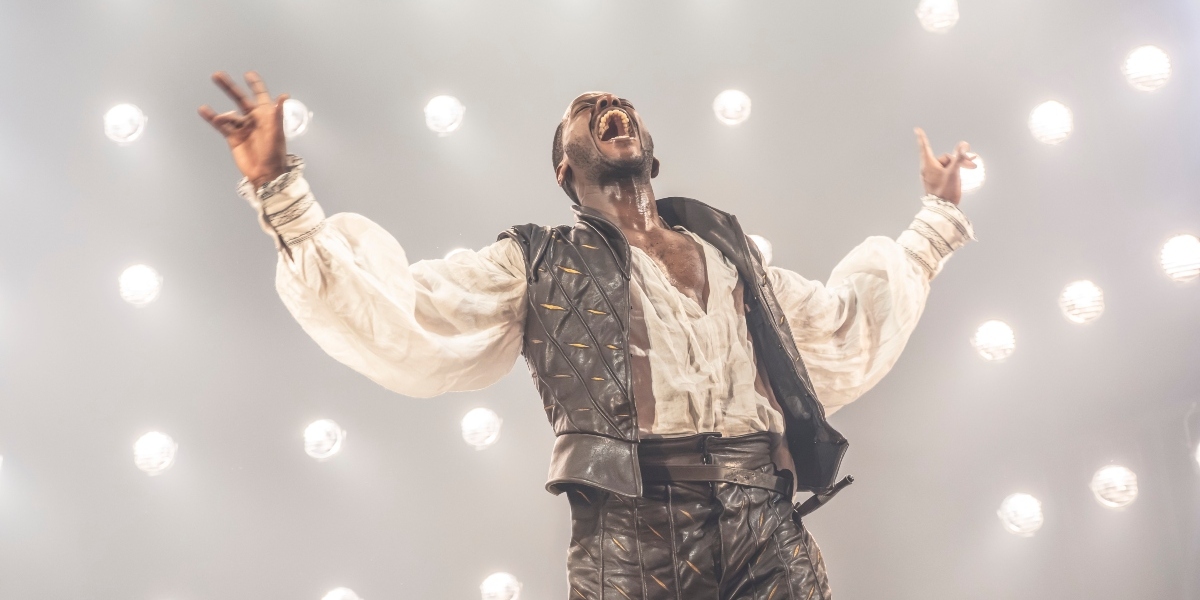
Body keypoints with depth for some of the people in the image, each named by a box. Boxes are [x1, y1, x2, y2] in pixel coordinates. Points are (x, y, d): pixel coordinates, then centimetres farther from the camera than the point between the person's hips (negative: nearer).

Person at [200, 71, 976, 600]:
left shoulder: (727, 249, 26)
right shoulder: (537, 264, 16)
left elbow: (848, 331, 35)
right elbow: (401, 324, 5)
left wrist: (936, 216, 42)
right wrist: (281, 192, -1)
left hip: (770, 530, 3)